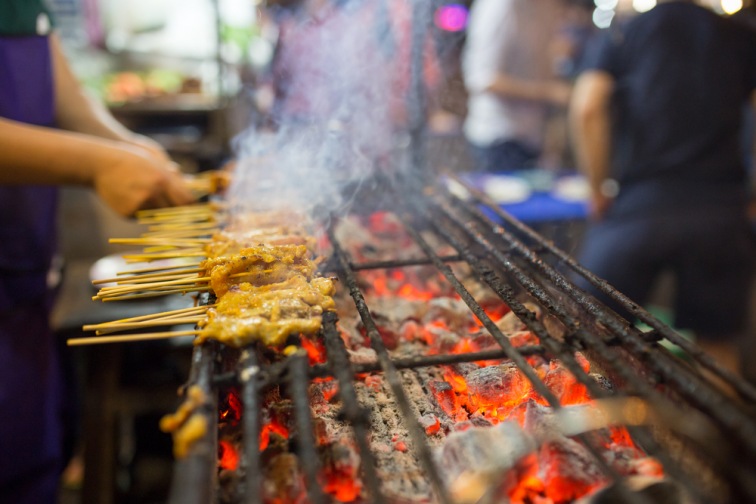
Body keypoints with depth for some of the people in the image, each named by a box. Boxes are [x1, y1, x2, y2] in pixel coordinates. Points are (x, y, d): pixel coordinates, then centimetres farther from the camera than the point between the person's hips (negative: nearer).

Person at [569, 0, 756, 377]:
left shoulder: (624, 34, 8)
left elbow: (586, 107, -9)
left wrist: (600, 190, -2)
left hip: (638, 204, -2)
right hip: (720, 207, 3)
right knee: (718, 346, 15)